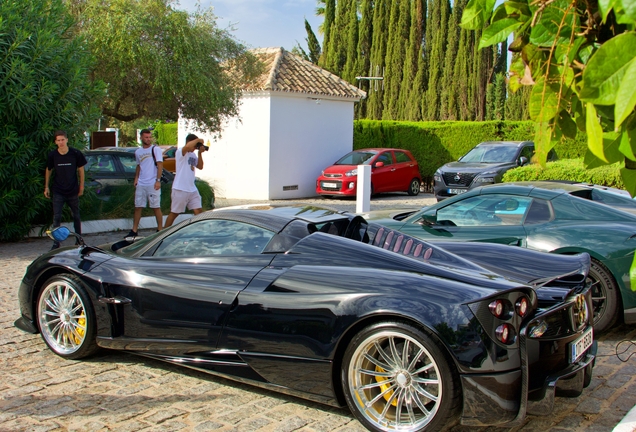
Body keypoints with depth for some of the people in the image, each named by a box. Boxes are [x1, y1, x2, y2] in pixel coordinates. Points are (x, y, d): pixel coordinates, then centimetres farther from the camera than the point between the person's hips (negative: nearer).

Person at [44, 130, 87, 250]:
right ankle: (56, 243, 3)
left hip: (73, 191, 0)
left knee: (76, 216, 12)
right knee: (56, 217, -3)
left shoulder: (75, 154, -10)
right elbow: (48, 170, 8)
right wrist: (46, 187, 9)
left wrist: (81, 186, 4)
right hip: (58, 191, 0)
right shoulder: (52, 155, -7)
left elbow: (80, 169, 3)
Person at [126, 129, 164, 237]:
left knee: (156, 207, -1)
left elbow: (160, 165, -8)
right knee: (138, 207, 7)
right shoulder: (138, 152, 14)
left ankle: (160, 230, 7)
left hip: (153, 184, -5)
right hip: (141, 184, 5)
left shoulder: (156, 149, -3)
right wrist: (136, 178, 12)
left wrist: (158, 180, -15)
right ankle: (134, 231, 12)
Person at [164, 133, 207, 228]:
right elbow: (187, 147, -33)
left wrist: (200, 153, 2)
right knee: (174, 213, 2)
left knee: (198, 211, 3)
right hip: (180, 189, -7)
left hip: (192, 189, 7)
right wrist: (198, 140, -18)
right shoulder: (180, 152, -11)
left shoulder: (193, 154, 14)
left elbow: (200, 166, 13)